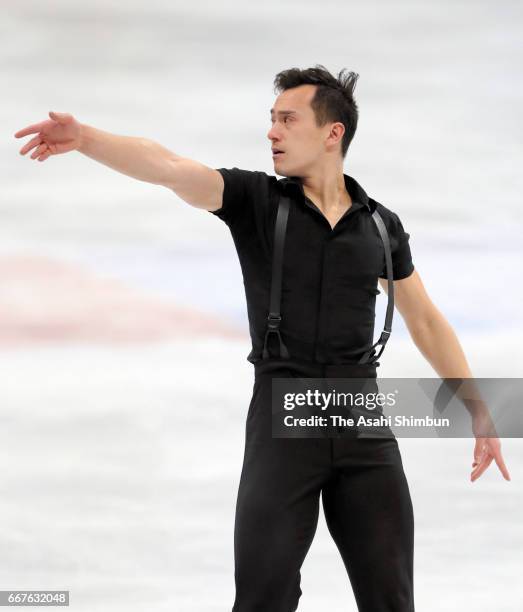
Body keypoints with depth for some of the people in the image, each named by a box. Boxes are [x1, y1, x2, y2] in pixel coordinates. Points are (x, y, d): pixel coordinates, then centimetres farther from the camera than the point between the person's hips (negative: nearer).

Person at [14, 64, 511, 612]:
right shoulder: (255, 199, 1)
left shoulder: (381, 226, 9)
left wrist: (481, 414, 18)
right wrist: (84, 137, -34)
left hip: (361, 422, 2)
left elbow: (427, 323, 19)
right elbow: (168, 167, -17)